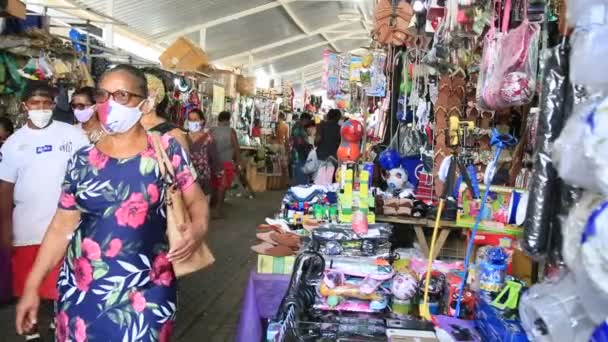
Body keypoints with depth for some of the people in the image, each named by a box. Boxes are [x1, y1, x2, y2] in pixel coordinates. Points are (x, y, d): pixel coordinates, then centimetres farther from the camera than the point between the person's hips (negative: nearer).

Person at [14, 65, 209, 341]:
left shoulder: (167, 150, -5)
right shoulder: (82, 161, 2)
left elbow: (196, 200, 1)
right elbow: (62, 227, 6)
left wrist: (198, 227, -21)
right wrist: (32, 286, 6)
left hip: (146, 291, -2)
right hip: (82, 288, 3)